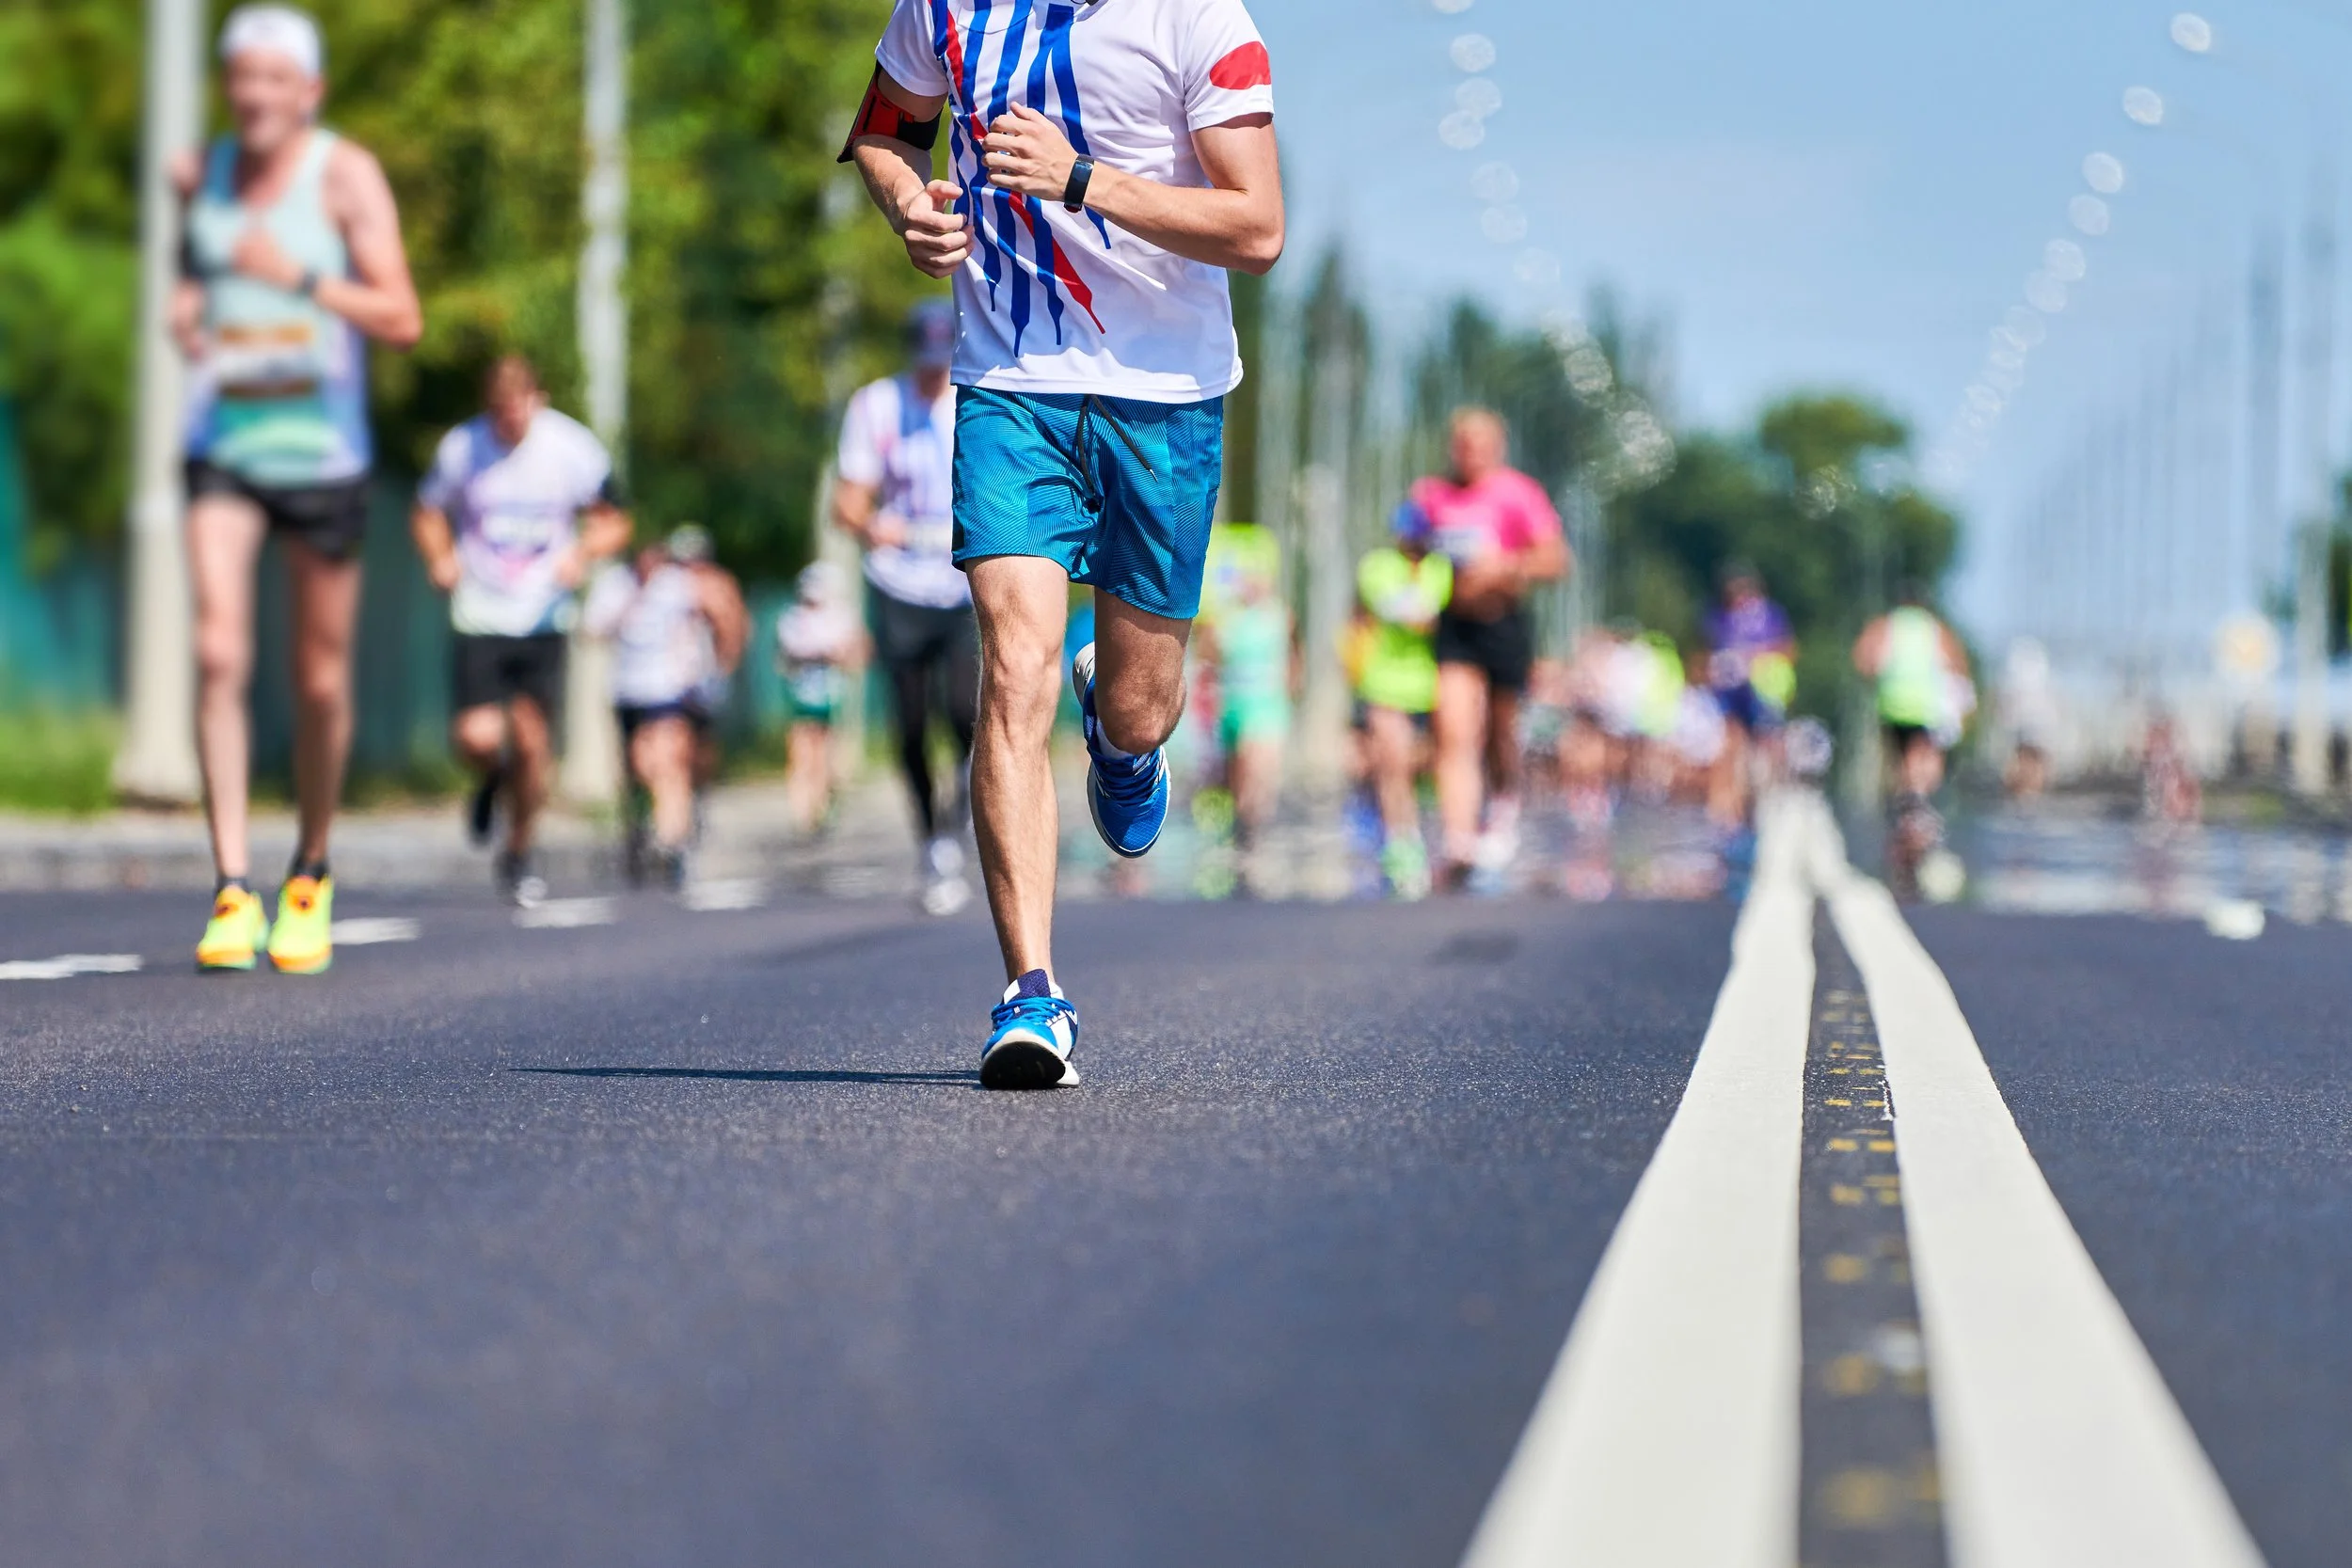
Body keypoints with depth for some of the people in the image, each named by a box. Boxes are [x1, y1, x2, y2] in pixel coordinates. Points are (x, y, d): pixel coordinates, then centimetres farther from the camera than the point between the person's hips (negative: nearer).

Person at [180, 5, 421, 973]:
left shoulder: (344, 174, -6)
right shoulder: (201, 173, 7)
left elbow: (403, 320, -11)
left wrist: (302, 278, -24)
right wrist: (185, 314, 4)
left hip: (322, 449, -2)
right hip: (223, 446, 2)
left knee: (320, 682, 5)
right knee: (219, 654, -16)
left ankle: (311, 876, 27)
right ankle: (232, 892, -17)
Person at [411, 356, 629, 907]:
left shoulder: (573, 449, -4)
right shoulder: (460, 448, -4)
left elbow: (614, 523, 8)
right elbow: (427, 514, 13)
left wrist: (583, 552, -13)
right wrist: (440, 558, -7)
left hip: (545, 619, 0)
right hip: (479, 621, 0)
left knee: (533, 743, -2)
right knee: (477, 736, -16)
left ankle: (518, 855, 21)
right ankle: (493, 780, 22)